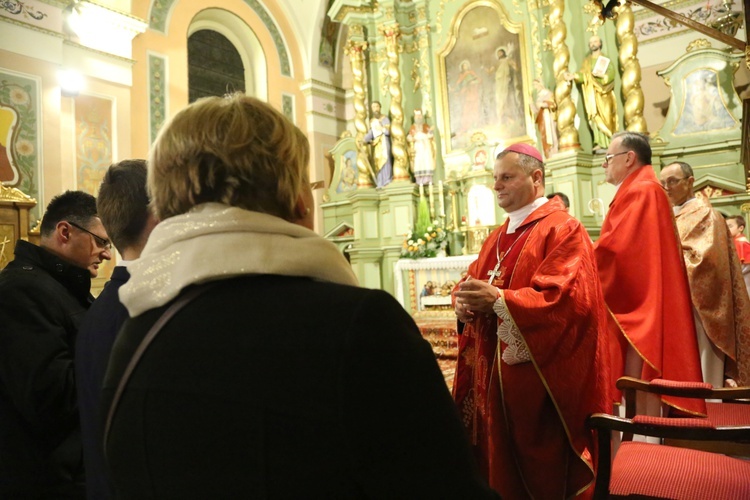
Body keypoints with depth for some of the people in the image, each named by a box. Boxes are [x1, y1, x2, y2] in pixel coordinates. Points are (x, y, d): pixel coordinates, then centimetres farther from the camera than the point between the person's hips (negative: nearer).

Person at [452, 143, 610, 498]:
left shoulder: (563, 230, -10)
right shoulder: (498, 238, 16)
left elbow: (565, 297, -22)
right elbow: (468, 284, 15)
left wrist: (499, 299, -27)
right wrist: (463, 302, -8)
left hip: (537, 378, -7)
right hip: (493, 374, 8)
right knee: (499, 465, 16)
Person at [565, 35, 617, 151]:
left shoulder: (606, 59, 12)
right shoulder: (586, 61, 17)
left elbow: (611, 74, -2)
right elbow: (583, 75, 0)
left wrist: (602, 75, -19)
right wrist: (574, 76, -19)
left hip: (604, 93, -1)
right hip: (592, 93, 1)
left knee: (605, 115, -9)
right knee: (595, 116, -11)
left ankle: (608, 142, -10)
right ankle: (600, 143, -17)